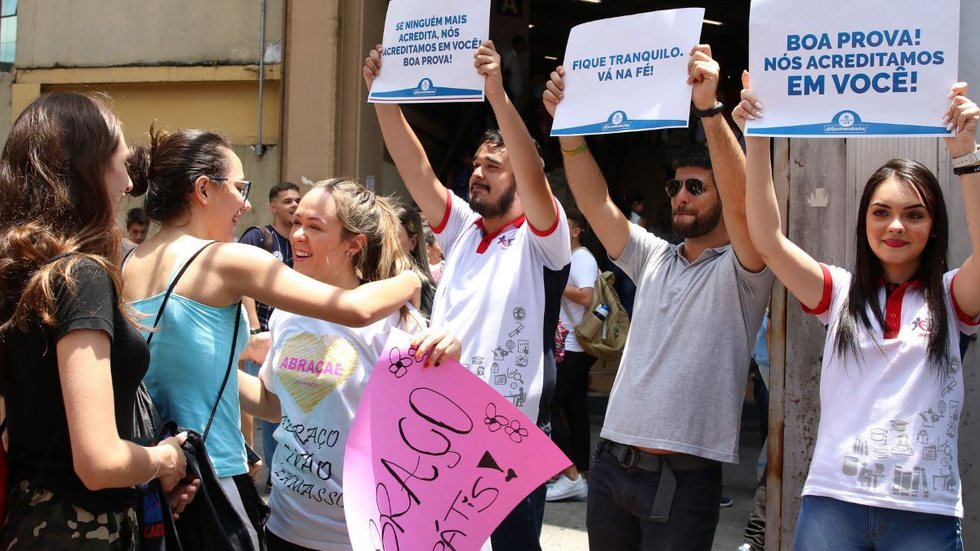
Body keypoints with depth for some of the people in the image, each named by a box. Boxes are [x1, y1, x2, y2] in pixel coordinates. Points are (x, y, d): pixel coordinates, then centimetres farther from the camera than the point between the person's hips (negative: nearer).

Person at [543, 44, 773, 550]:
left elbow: (742, 203, -22)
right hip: (611, 462, 6)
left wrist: (709, 109, -32)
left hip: (683, 476, -6)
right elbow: (595, 202, 4)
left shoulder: (740, 271, -3)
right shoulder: (653, 259, 14)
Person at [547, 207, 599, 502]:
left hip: (573, 347, -10)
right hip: (568, 346, 10)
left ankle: (571, 475, -10)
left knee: (549, 405, -11)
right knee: (574, 409, 9)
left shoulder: (583, 259, -11)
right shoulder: (566, 259, 18)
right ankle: (580, 479, 13)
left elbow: (586, 296, -25)